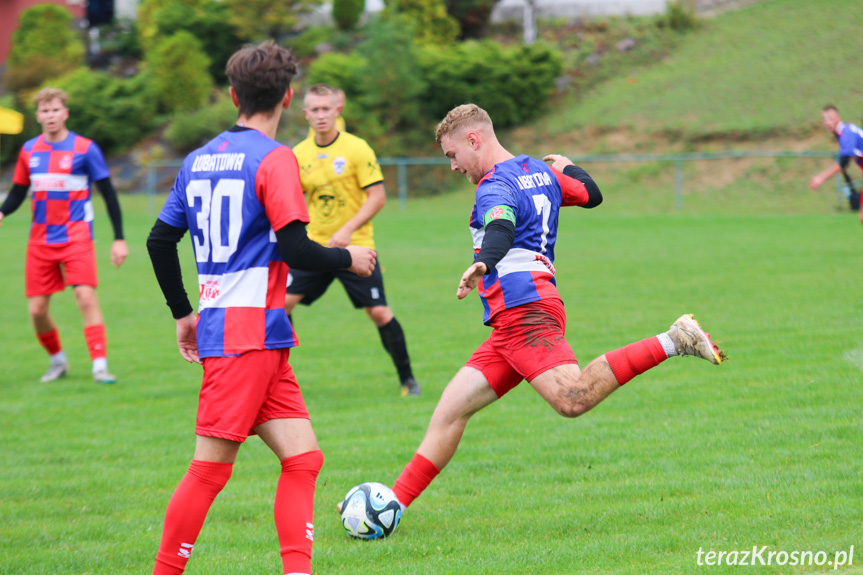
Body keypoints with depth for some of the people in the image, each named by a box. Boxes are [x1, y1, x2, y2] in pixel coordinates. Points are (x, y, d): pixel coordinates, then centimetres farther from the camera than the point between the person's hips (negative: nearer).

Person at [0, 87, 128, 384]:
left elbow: (108, 193, -1)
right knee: (37, 310, 3)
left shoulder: (85, 148, -4)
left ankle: (100, 365, -17)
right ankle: (57, 360, 26)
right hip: (40, 241, 4)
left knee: (86, 296, -19)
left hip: (76, 237, -4)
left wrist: (119, 239, -4)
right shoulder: (29, 150, 7)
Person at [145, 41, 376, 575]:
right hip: (248, 332, -8)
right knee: (212, 466, -5)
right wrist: (348, 258, 2)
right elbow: (296, 250, -16)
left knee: (303, 457, 5)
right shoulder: (274, 159, -9)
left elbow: (159, 241, 18)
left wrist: (183, 314, 27)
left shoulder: (199, 159, 14)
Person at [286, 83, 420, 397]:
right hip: (315, 243, 4)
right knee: (283, 301, -8)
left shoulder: (357, 148, -8)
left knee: (379, 312, -7)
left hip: (354, 245, -4)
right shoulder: (300, 154, 4)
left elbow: (377, 196, -10)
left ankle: (407, 379, 9)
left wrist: (347, 230, -19)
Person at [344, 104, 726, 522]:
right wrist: (567, 166, 59)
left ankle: (673, 341, -25)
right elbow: (592, 195, 38)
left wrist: (482, 263, -49)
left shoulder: (495, 187, -6)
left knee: (573, 400, -29)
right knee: (451, 408, 7)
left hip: (523, 310, -11)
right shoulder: (540, 172, 22)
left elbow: (502, 227, -29)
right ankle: (394, 502, 6)